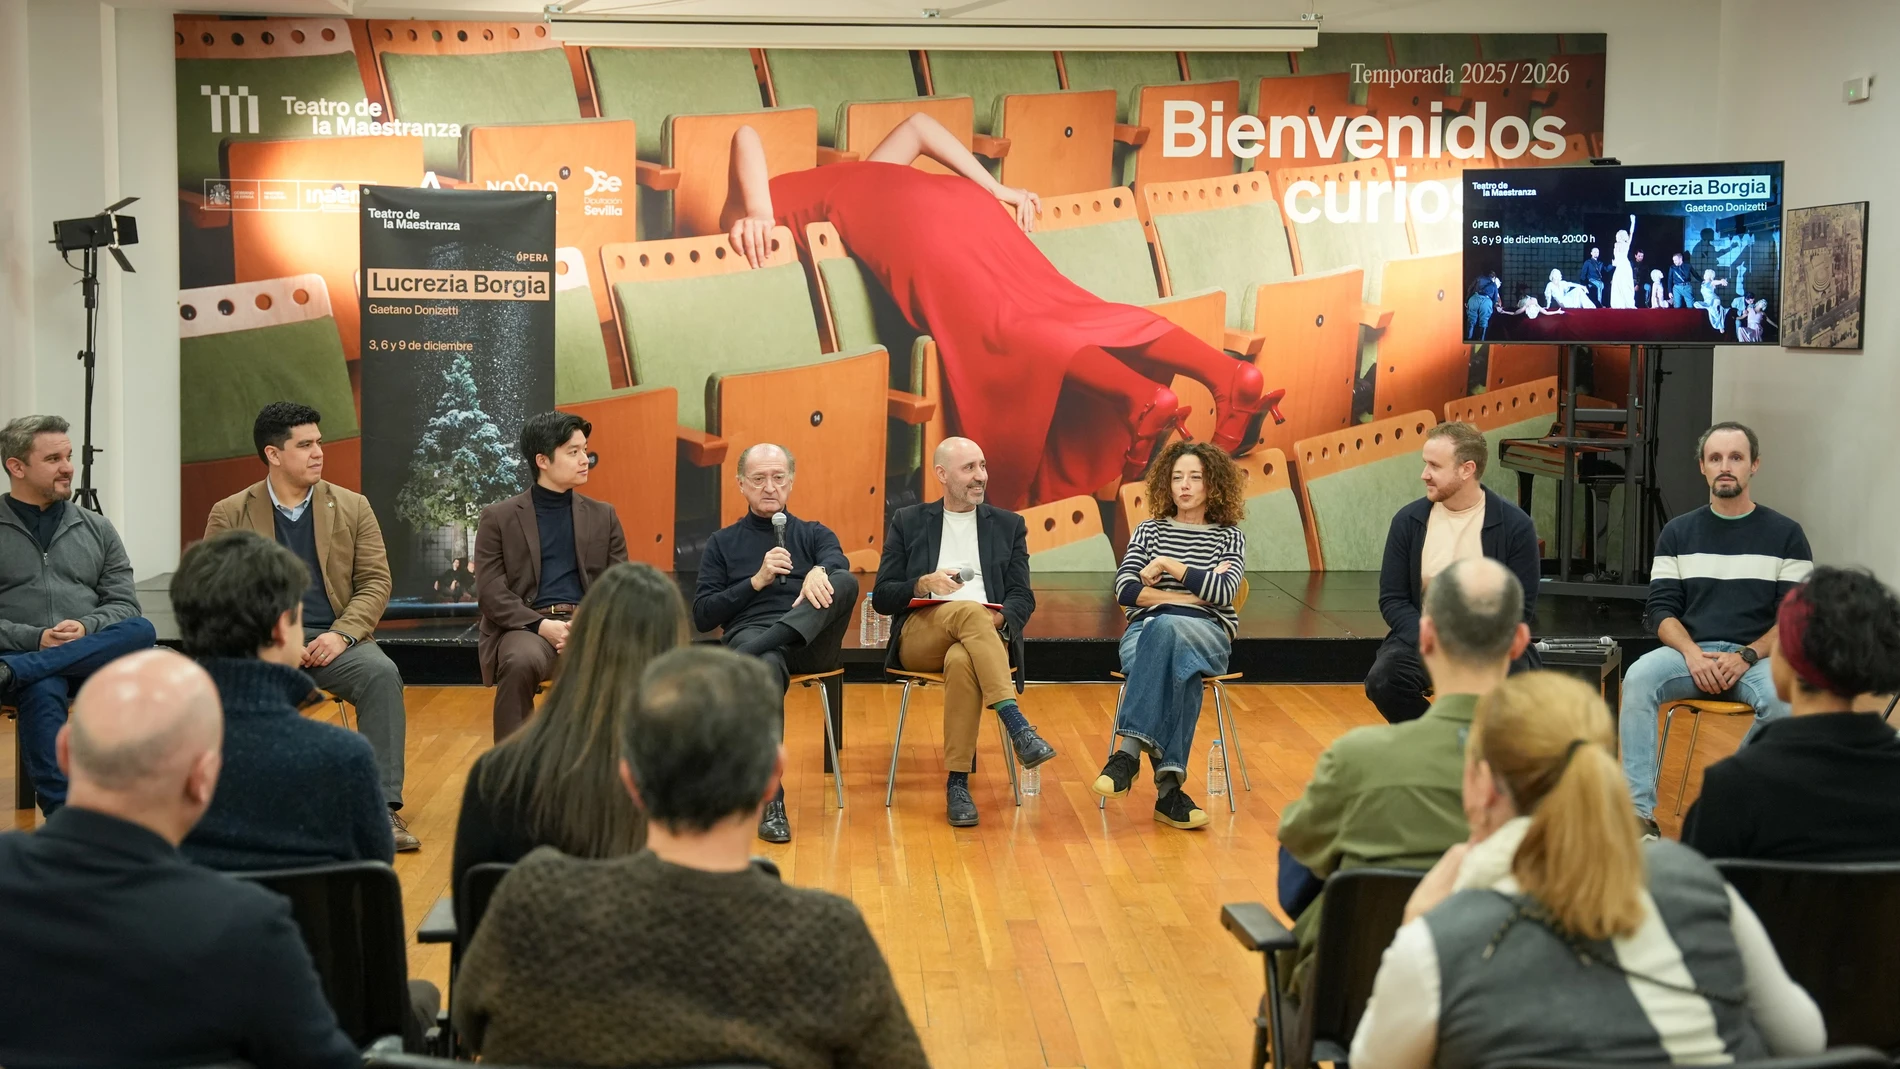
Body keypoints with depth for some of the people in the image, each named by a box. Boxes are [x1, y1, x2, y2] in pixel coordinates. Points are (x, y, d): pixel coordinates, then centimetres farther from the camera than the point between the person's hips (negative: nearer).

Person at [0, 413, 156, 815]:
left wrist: (86, 628, -12)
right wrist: (35, 639, -16)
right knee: (43, 691, -39)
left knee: (142, 631, -30)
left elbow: (124, 605, 11)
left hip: (92, 657, 3)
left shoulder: (96, 529, 17)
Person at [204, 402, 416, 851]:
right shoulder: (229, 514, 7)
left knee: (381, 673, -30)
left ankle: (383, 805, -29)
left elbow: (375, 582, 6)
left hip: (333, 641, 1)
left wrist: (342, 634, -13)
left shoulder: (352, 507, 10)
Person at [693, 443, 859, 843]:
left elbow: (837, 561, -3)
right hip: (748, 633, -1)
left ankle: (747, 661, -43)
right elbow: (702, 616, 10)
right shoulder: (722, 543, 22)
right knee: (768, 666, -40)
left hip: (810, 642, 2)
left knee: (845, 582, -29)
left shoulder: (814, 534, 24)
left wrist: (819, 571, -28)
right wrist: (756, 581, -2)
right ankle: (770, 800, -40)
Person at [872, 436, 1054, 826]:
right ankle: (1018, 727, -45)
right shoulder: (908, 522, 17)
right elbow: (881, 597, 11)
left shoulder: (1008, 525, 20)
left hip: (987, 635, 1)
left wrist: (1000, 618, -14)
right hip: (919, 636, 0)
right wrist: (924, 584, -9)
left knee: (961, 661, -39)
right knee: (969, 611, -37)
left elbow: (1023, 597, 10)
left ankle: (958, 782, -35)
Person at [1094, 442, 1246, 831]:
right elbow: (1125, 589, 3)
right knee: (1173, 667, -39)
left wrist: (1166, 565, -6)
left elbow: (1224, 593, -6)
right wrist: (1191, 597, -5)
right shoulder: (1149, 531, 18)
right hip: (1146, 631, 1)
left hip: (1208, 635, -1)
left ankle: (1129, 751, -47)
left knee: (1164, 628, -39)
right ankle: (1168, 788, -47)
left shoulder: (1229, 536, 13)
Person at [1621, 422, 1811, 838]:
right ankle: (1640, 812, -34)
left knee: (1781, 697, -36)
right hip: (1689, 651, 2)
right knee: (1637, 678, -30)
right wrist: (1693, 654, -13)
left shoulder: (1785, 534, 7)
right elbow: (1660, 609, 7)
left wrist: (1745, 657, -14)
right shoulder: (1678, 533, 12)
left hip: (1757, 656, -1)